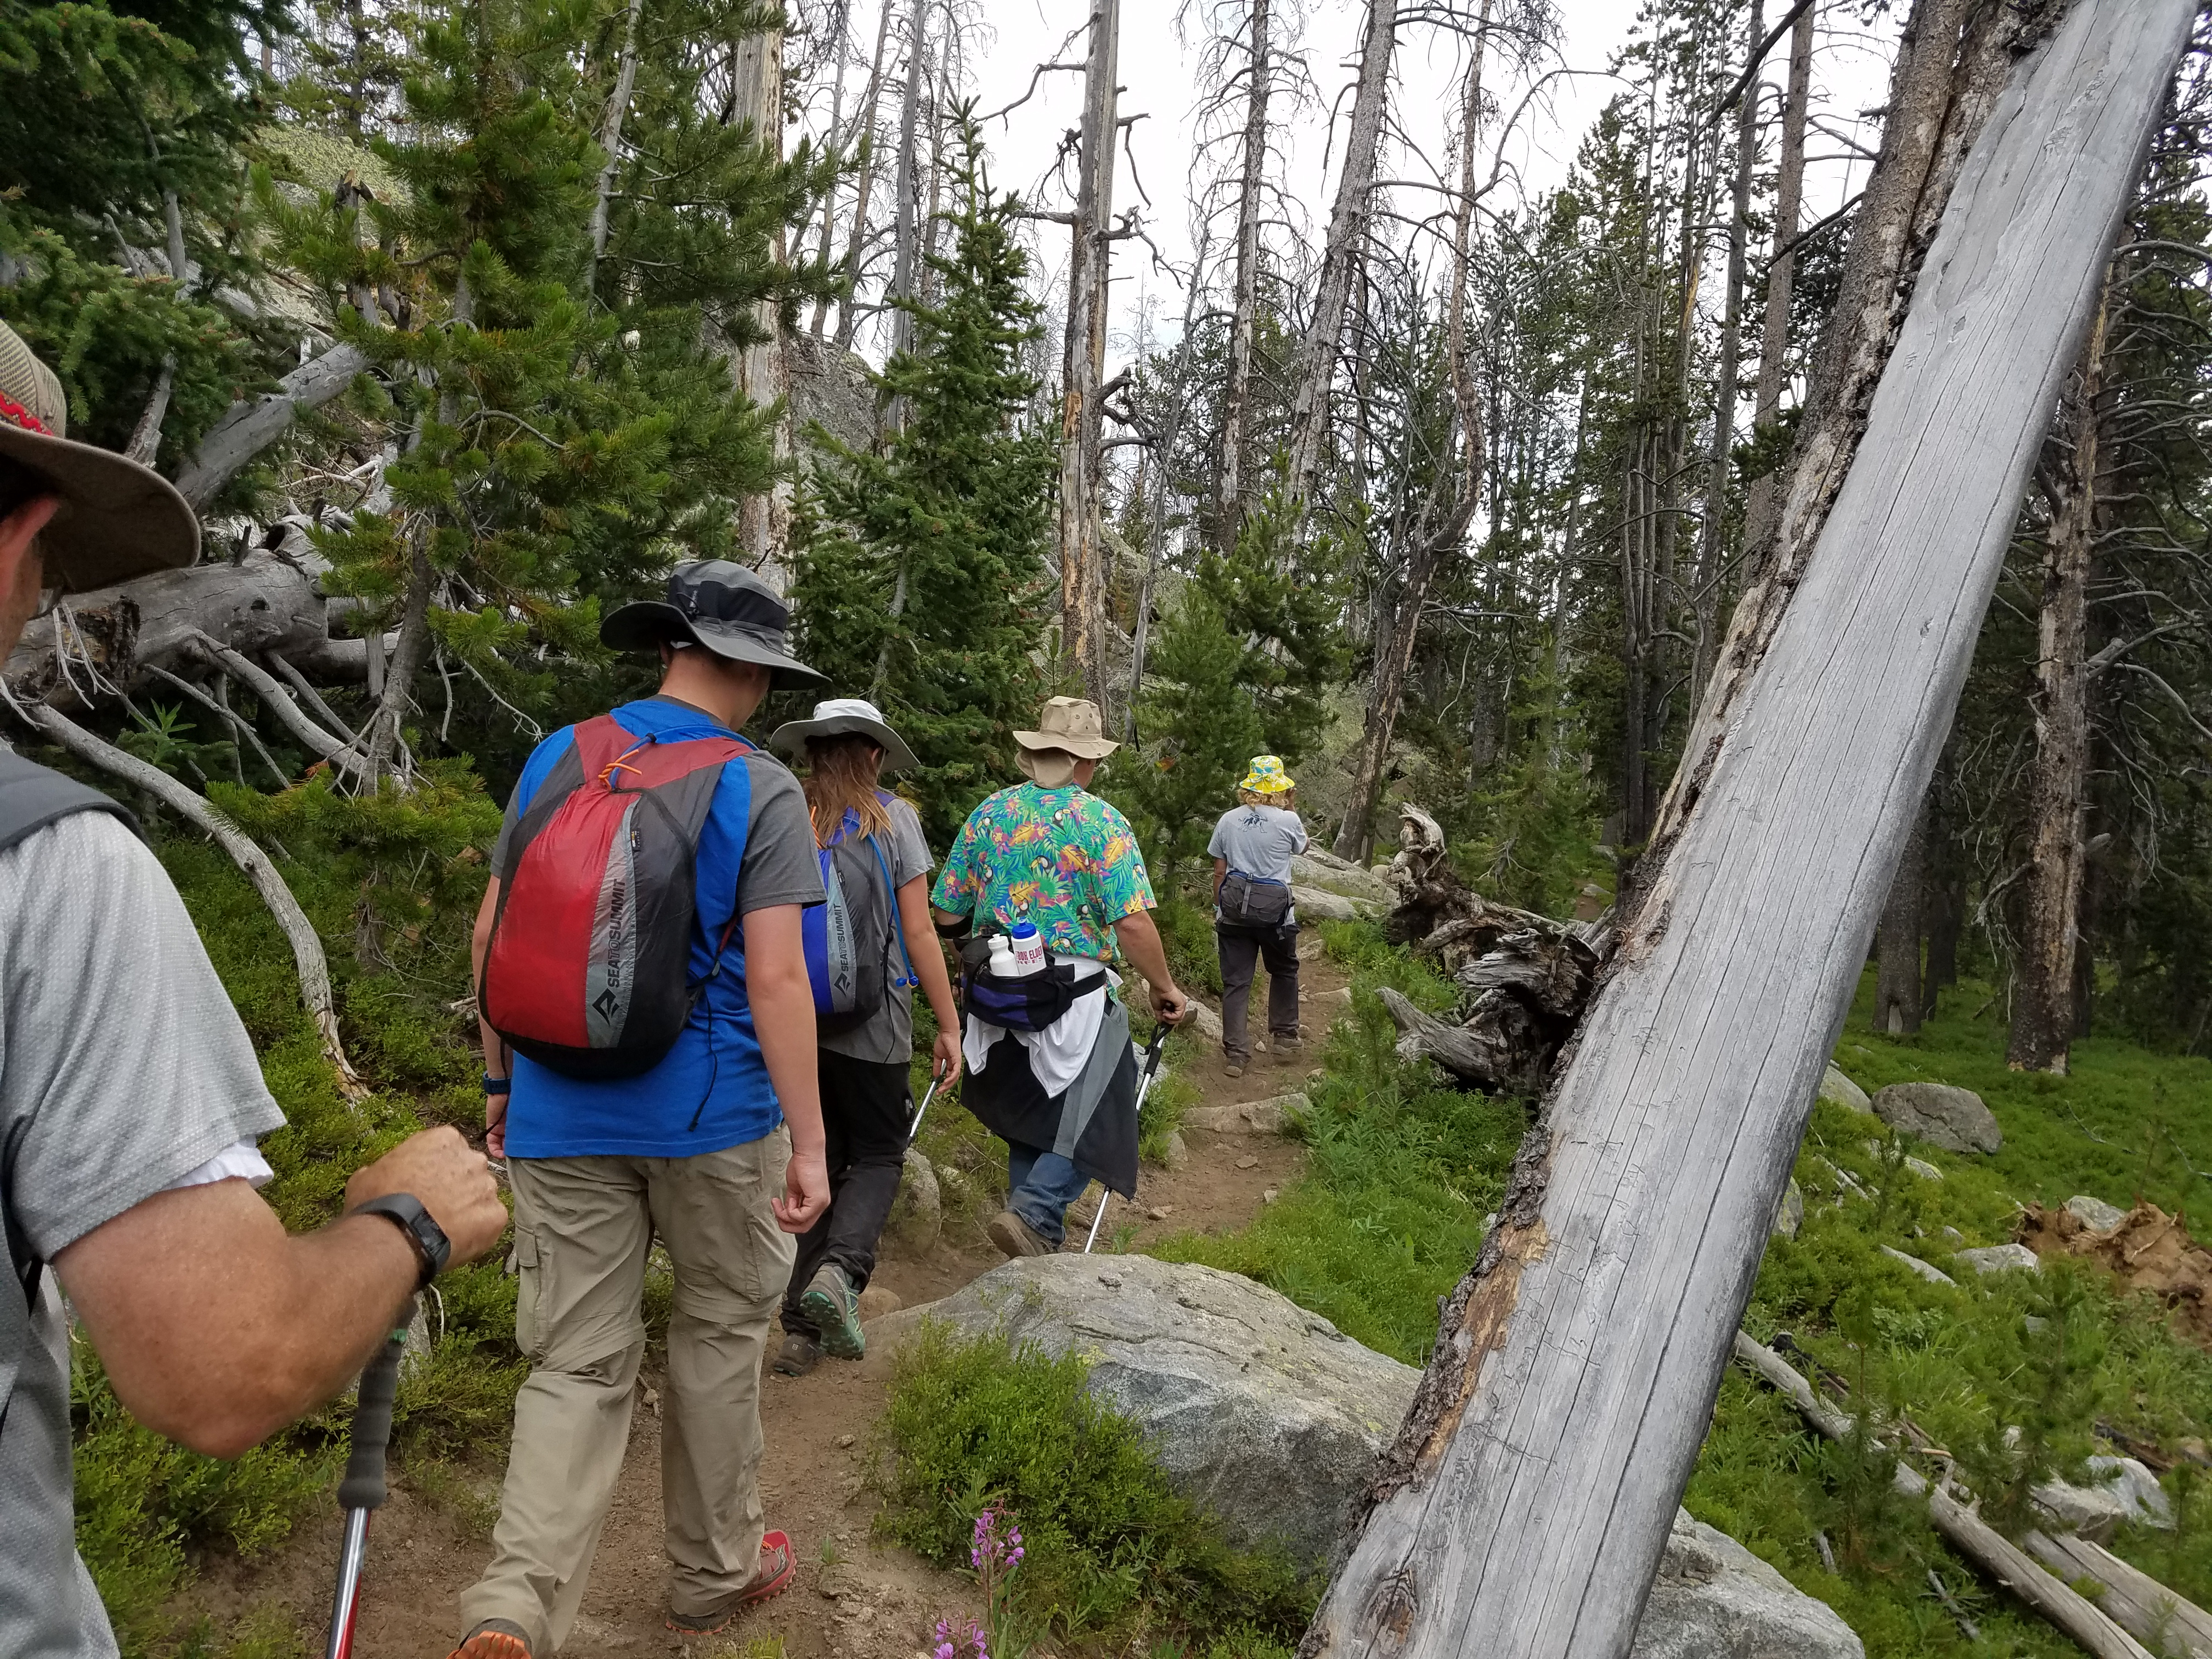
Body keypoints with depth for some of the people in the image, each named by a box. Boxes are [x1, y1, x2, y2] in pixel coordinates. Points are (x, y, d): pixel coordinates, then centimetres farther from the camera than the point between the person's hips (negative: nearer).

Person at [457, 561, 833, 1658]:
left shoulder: (555, 759, 4)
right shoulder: (761, 791, -10)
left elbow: (493, 932, 7)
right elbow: (775, 977, -16)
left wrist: (501, 1082, 16)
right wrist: (808, 1143, -12)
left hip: (561, 1112, 3)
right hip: (711, 1112, -3)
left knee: (577, 1363, 10)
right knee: (718, 1336, 16)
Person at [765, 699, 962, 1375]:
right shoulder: (892, 818, -4)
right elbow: (918, 930, -7)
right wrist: (948, 1024, 0)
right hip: (871, 1026, -3)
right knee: (878, 1155, 14)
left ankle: (803, 1327, 14)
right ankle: (839, 1270, -11)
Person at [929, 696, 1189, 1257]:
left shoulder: (989, 813, 3)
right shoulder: (1103, 823, -10)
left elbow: (946, 914, 6)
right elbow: (1131, 923, -18)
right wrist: (1164, 989, -5)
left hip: (997, 996, 5)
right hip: (1073, 1000, -5)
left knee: (1029, 1116, 20)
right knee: (1090, 1123, 8)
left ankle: (1038, 1237, 27)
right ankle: (1033, 1212, -9)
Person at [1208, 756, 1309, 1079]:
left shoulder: (1228, 820, 2)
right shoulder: (1288, 820, -7)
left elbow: (1219, 873, 5)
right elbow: (1301, 847, 16)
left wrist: (1220, 909, 15)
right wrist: (1292, 808, 20)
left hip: (1234, 906, 2)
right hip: (1274, 907, -2)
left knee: (1236, 980, 5)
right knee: (1284, 971, 21)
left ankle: (1235, 1054, 5)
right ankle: (1284, 1040, 28)